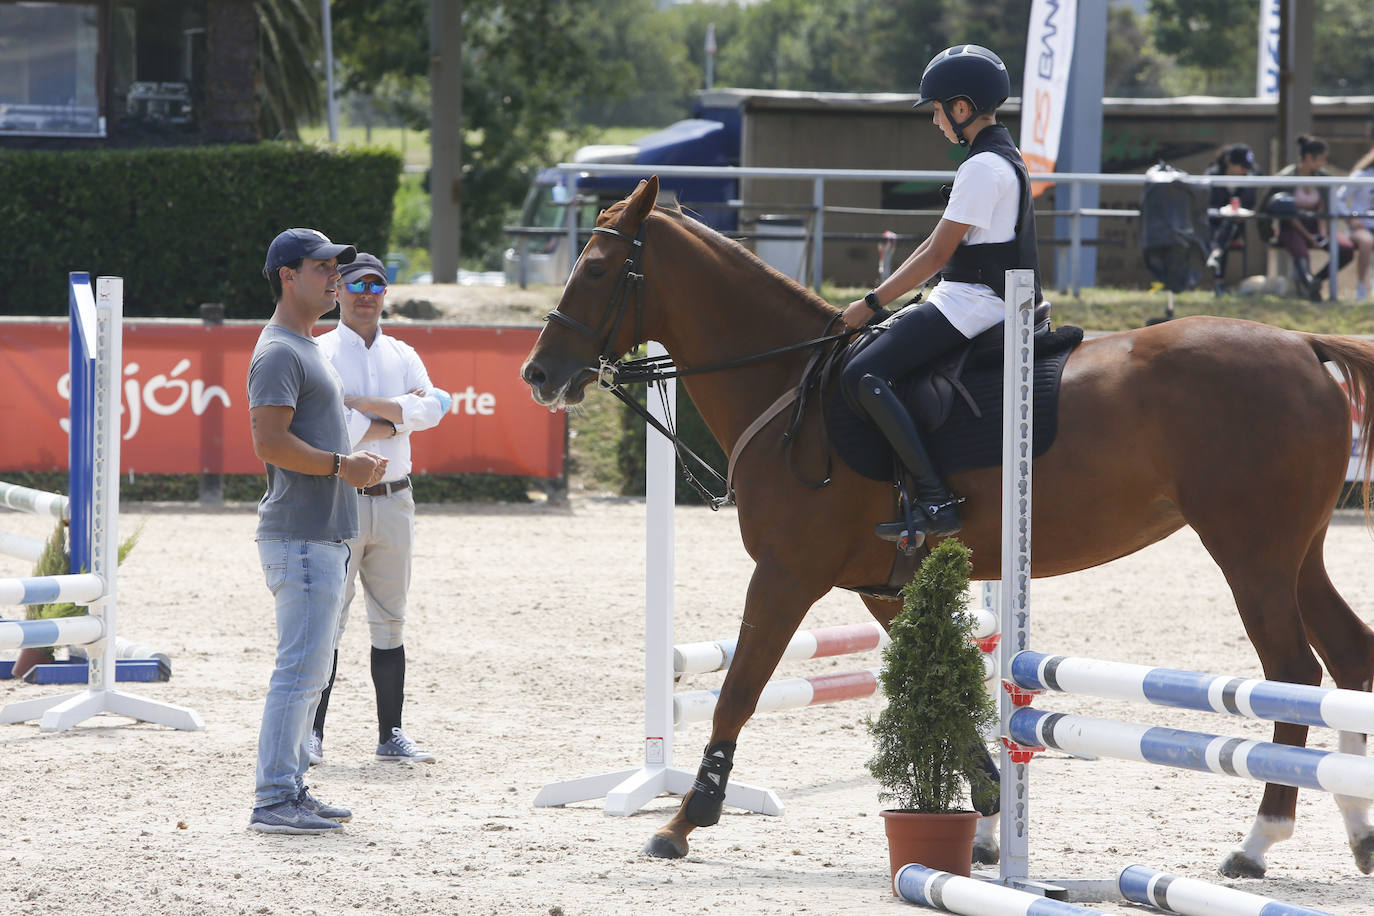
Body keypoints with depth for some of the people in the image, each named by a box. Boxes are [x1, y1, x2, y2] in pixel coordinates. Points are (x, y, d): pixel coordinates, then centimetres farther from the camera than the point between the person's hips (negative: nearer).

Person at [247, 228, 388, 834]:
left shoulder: (306, 349, 21)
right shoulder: (280, 352, -12)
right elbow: (270, 443, -22)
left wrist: (354, 464, 11)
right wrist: (340, 465, -19)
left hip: (325, 535, 11)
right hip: (300, 536, -11)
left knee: (310, 669, 14)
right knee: (300, 668, -12)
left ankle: (292, 788, 19)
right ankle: (273, 800, -12)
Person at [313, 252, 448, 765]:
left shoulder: (402, 357, 14)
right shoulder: (319, 354, 0)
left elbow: (431, 409, -4)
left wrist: (364, 404, -13)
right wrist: (394, 421, -8)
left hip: (393, 501, 5)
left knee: (390, 621, 7)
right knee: (327, 619, -6)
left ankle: (391, 735, 10)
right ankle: (312, 732, -2)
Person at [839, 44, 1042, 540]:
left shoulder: (982, 167, -15)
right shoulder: (1001, 157, 18)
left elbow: (938, 254, -16)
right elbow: (938, 245, 21)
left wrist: (873, 302, -10)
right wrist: (882, 296, 18)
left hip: (971, 305, -11)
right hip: (974, 299, 11)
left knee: (861, 376, -21)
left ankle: (935, 500, -28)